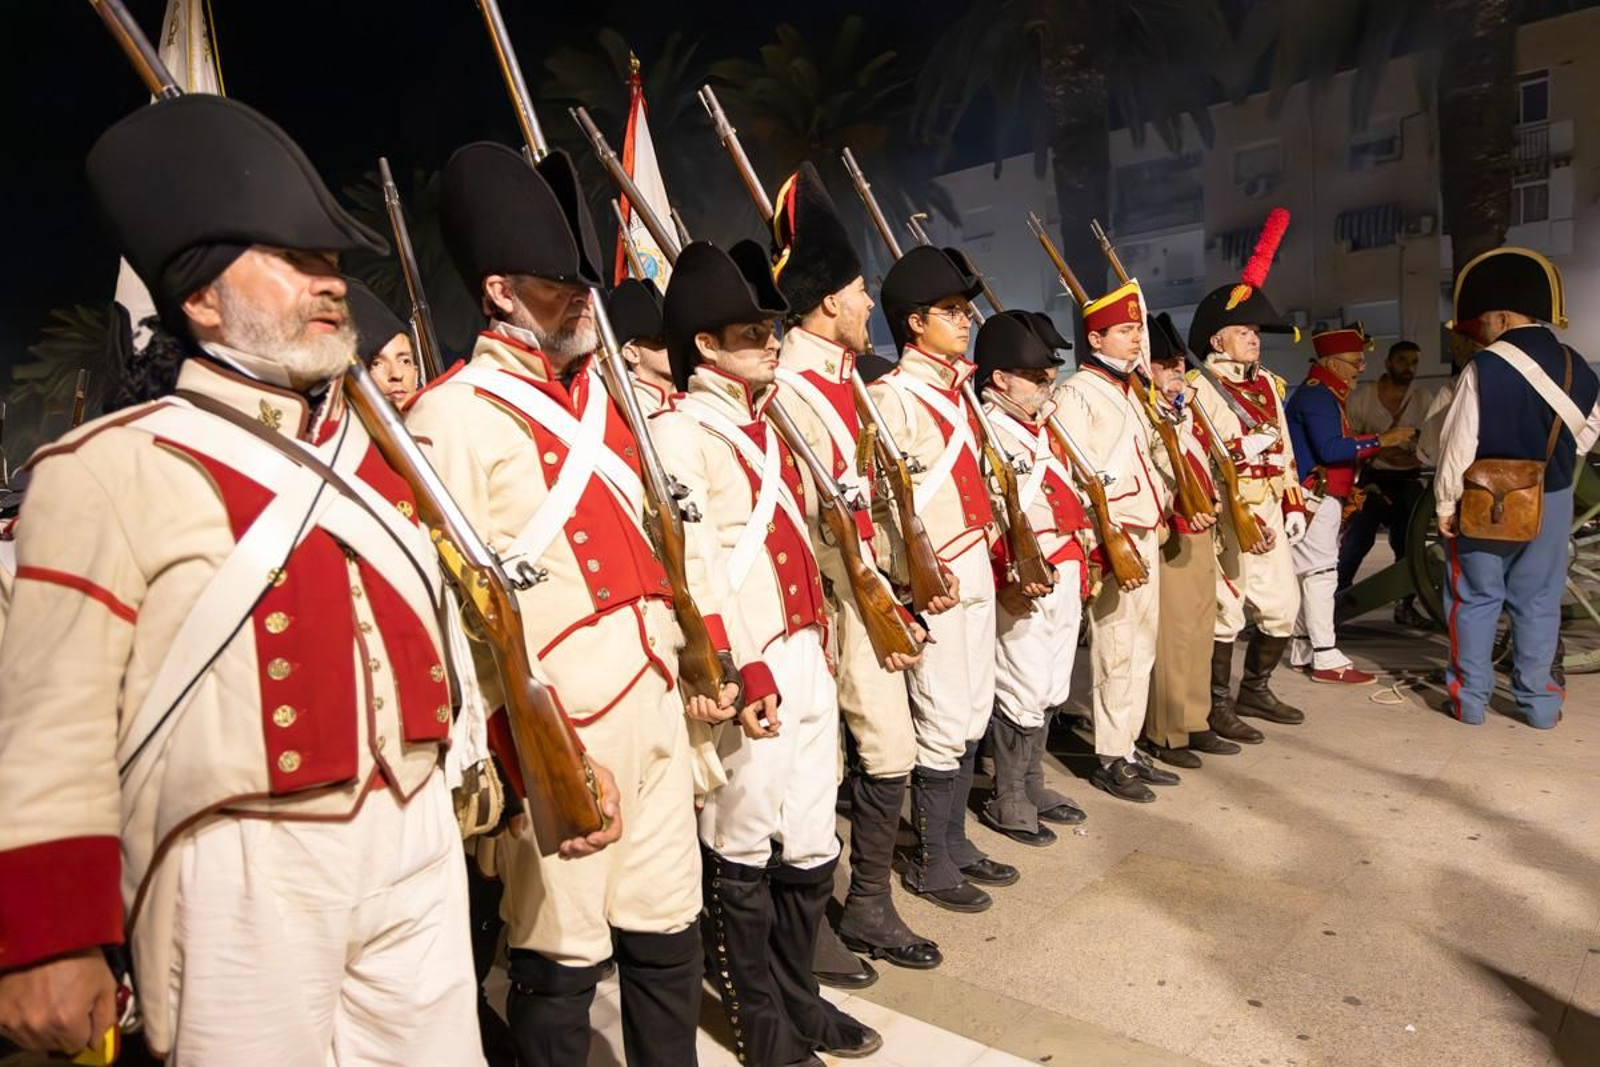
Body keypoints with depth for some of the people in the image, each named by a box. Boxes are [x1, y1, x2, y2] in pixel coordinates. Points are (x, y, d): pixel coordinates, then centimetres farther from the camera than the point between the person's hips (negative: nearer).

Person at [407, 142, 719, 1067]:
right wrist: (495, 750, -14)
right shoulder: (452, 419, -11)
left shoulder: (600, 393, 13)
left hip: (656, 698, 7)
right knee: (561, 959, 9)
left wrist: (686, 664, 17)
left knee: (670, 934, 17)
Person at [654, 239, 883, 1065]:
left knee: (811, 849, 18)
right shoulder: (678, 434, -12)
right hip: (750, 675, -8)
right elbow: (694, 569, -20)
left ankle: (799, 998, 37)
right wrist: (740, 674, -22)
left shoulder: (765, 422, 15)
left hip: (805, 662, 9)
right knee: (741, 858, 8)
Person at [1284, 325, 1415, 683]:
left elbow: (1336, 446, 15)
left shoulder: (1325, 395, 19)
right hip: (1314, 498, -11)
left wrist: (1383, 444, 10)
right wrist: (1381, 440, -22)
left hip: (1323, 499, 11)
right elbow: (1329, 450, -24)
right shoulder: (1316, 395, -14)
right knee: (1321, 573, -10)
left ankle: (1302, 651, 18)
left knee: (1308, 574, 12)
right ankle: (1326, 659, -7)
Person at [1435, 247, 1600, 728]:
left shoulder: (1484, 368, -16)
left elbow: (1459, 444, -15)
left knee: (1475, 599, 8)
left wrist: (1445, 504, -7)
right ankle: (1537, 700, 19)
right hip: (1552, 501, 4)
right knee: (1538, 600, 13)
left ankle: (1470, 697, 13)